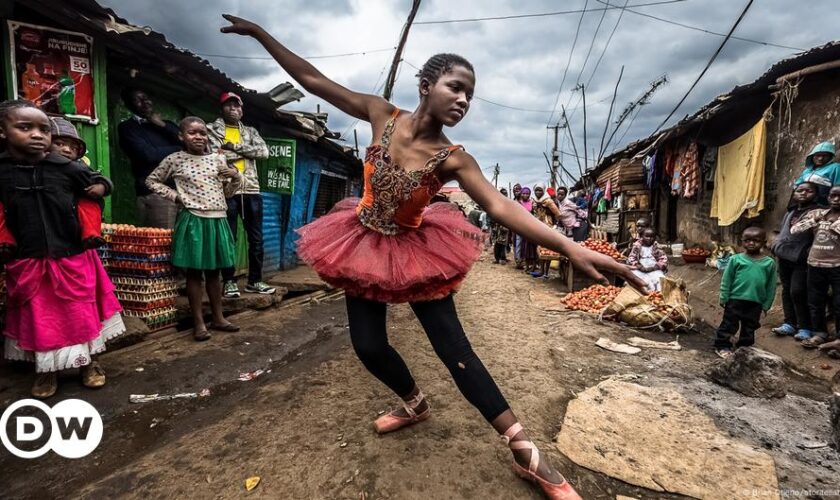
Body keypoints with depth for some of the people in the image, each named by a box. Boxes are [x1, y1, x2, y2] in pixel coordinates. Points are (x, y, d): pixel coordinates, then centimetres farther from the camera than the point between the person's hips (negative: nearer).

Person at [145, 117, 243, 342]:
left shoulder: (218, 159, 7)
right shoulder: (175, 159, -1)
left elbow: (228, 192, 15)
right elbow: (151, 181, 10)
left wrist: (237, 177, -3)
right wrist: (175, 196, -2)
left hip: (218, 220, 3)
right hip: (193, 221, -3)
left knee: (214, 271, 12)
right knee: (194, 272, 3)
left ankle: (218, 318, 22)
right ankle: (199, 323, 12)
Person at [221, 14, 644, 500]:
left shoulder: (453, 158, -17)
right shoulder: (383, 115, -10)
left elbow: (501, 206, -29)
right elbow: (314, 80, -1)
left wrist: (570, 247, -42)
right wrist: (261, 34, 3)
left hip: (416, 251, -2)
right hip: (364, 245, 3)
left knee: (454, 349, -5)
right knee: (369, 347, 6)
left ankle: (527, 455, 6)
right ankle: (415, 404, 37)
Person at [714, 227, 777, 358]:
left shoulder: (769, 263, 0)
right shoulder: (736, 259, -6)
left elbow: (771, 286, 5)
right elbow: (726, 280, -2)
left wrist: (766, 304, 4)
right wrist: (724, 298, -5)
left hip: (755, 303, 2)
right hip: (735, 299, -2)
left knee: (749, 328, 15)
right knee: (729, 324, 6)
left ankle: (744, 348, 30)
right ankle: (722, 346, 17)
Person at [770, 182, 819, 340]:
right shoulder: (790, 213, 15)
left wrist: (807, 255, -18)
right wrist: (777, 247, 12)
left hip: (801, 260, -7)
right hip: (785, 257, 7)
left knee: (798, 292, -8)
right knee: (787, 290, 11)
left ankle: (805, 327, 6)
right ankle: (789, 323, 21)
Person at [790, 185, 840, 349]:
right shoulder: (817, 213, 7)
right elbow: (794, 230, 1)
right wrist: (814, 220, -7)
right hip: (815, 265, 3)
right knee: (815, 302, 12)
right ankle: (820, 333, 26)